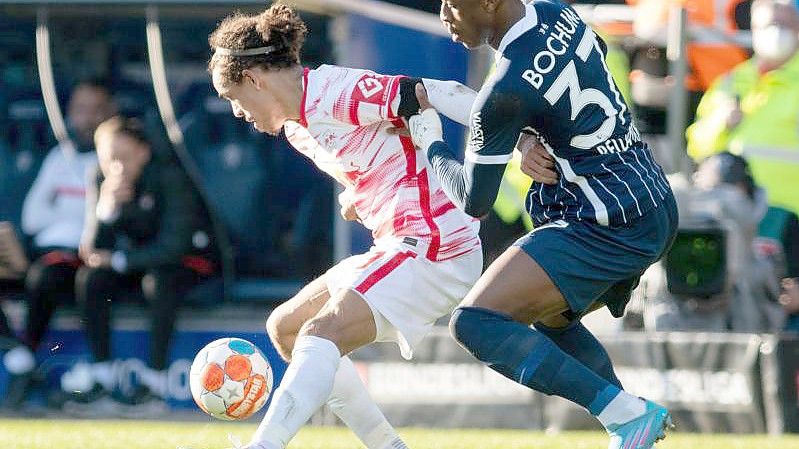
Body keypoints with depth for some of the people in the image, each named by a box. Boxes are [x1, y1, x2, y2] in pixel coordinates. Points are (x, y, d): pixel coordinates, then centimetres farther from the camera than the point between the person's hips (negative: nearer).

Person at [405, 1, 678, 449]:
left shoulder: (505, 92, -19)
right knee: (550, 319, 30)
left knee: (475, 321, -15)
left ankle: (625, 412, -21)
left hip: (606, 226, -10)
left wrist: (431, 142, 9)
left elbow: (474, 201, -9)